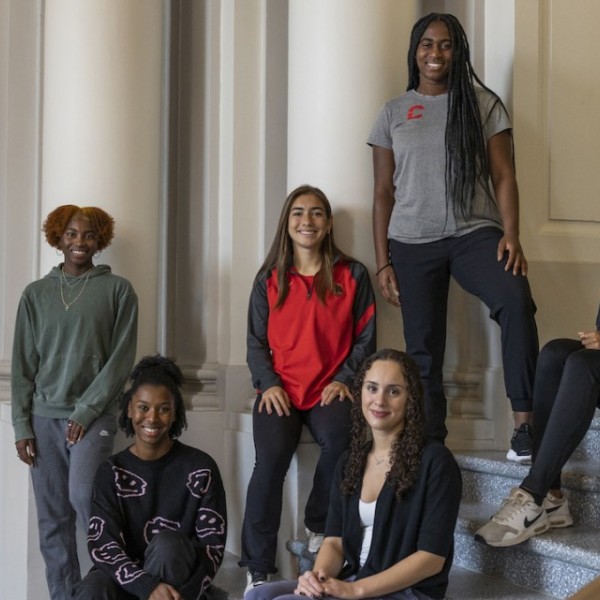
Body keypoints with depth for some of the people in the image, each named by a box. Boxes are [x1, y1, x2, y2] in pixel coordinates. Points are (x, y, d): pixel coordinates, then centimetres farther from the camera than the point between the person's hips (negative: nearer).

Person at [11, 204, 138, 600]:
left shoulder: (118, 290, 2)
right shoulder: (36, 294, 10)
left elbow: (122, 358, -4)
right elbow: (23, 364, 9)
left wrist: (87, 410, -10)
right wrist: (21, 424, 3)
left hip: (93, 415, -3)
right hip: (44, 417, 3)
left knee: (83, 497, -18)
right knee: (53, 519, 3)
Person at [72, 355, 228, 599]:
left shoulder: (200, 468, -4)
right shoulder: (111, 472, 0)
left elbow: (213, 544, -7)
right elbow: (102, 545, -10)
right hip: (127, 580, 1)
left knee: (166, 543, -32)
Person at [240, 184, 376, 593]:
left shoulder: (353, 275, 6)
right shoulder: (269, 279, 10)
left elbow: (365, 338, 6)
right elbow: (257, 342, 10)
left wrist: (344, 380, -8)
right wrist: (269, 384, -7)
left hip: (330, 390, 0)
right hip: (280, 390, 1)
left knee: (340, 440, -33)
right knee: (271, 460, -25)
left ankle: (319, 525, -4)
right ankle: (258, 569, -16)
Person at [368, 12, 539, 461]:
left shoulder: (483, 104, 8)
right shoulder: (394, 113, 11)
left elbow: (503, 176, 3)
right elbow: (383, 193, 11)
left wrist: (511, 236, -12)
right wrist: (383, 263, 4)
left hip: (474, 233, -2)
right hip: (412, 243, 2)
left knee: (516, 300, -29)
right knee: (423, 349, 1)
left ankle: (525, 424, -27)